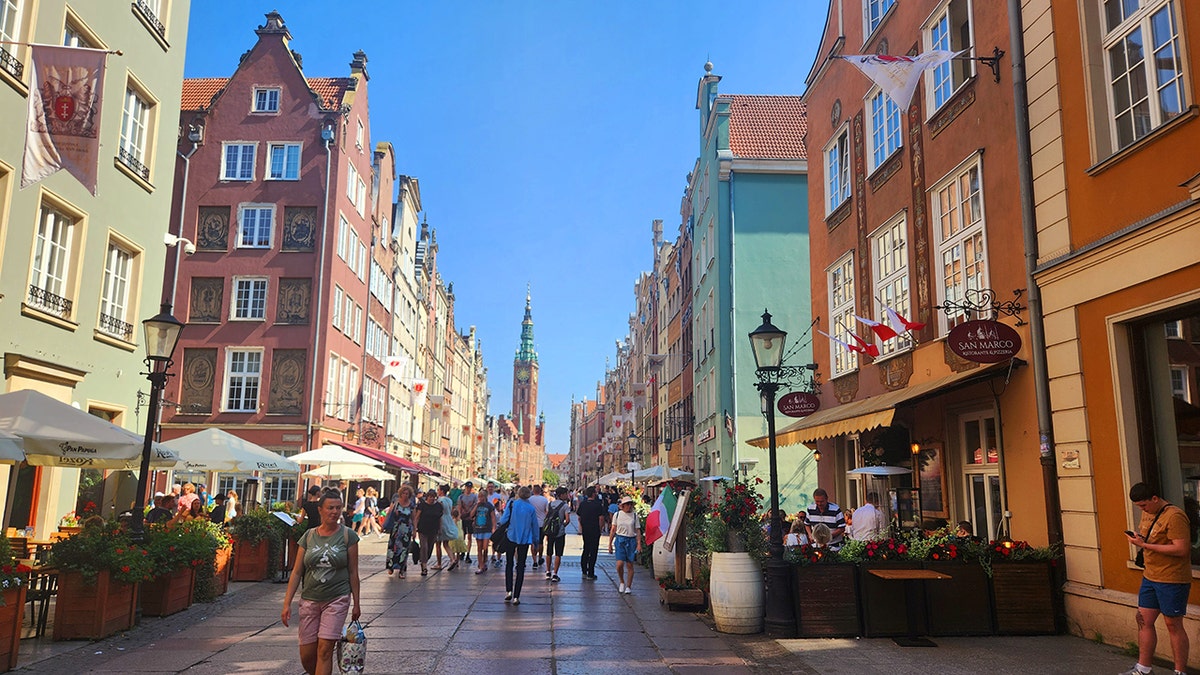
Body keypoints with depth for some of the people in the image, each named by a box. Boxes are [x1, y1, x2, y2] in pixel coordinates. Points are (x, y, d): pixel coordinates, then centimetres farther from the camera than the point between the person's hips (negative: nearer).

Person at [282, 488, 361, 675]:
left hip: (337, 599, -3)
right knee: (306, 656, 6)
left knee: (324, 650, -9)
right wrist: (287, 604, -1)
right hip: (309, 600, 3)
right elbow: (296, 572, 4)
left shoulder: (348, 536, -3)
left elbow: (353, 572, 0)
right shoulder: (308, 536, 3)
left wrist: (356, 603, 1)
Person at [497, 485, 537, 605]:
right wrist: (536, 540, 15)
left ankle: (509, 591, 4)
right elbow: (535, 526, 5)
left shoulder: (512, 504, -6)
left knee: (509, 564, 15)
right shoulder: (531, 508, -1)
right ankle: (516, 596, 3)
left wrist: (501, 522, 13)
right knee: (520, 567, 5)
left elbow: (504, 520, -9)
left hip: (511, 537, 0)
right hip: (525, 540, 1)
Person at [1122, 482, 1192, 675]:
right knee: (1144, 621, 10)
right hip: (1150, 577, 9)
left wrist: (1145, 544, -23)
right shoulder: (1147, 514, 11)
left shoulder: (1174, 516, -18)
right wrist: (1138, 538, 4)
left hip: (1172, 580, -9)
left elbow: (1181, 549, -24)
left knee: (1173, 625, 2)